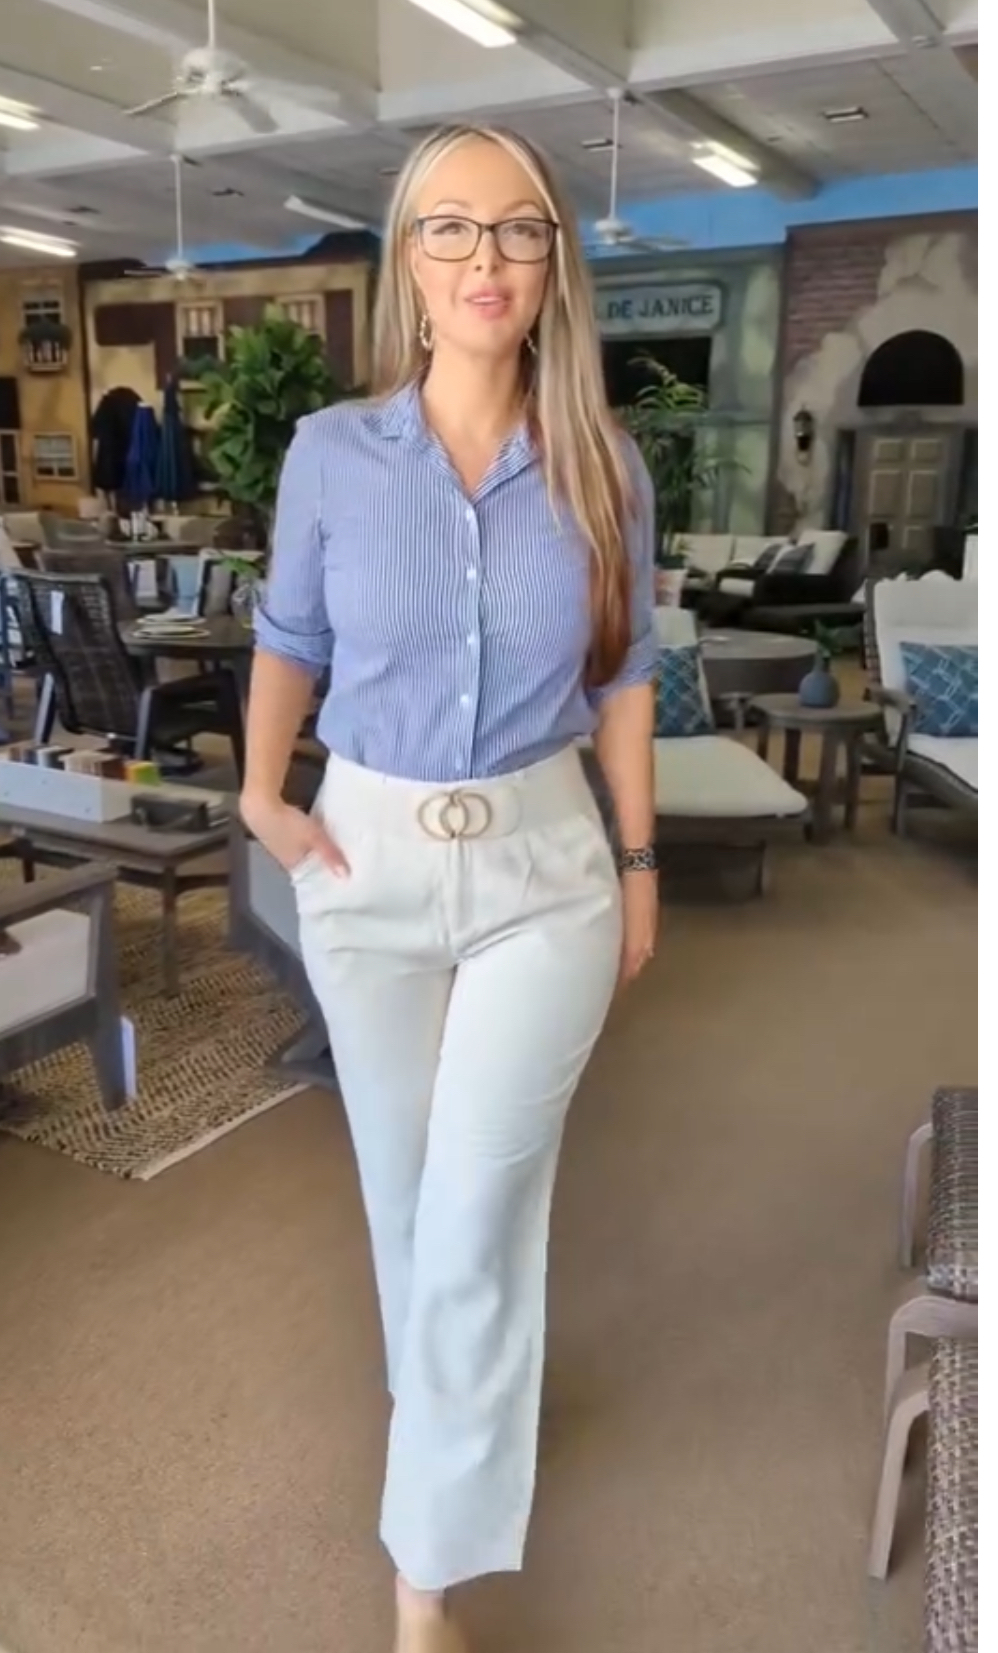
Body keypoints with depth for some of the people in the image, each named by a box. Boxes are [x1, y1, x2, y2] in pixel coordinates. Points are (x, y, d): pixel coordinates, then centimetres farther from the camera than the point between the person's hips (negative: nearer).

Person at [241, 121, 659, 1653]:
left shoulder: (604, 469, -4)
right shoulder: (331, 452, -5)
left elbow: (622, 676, 3)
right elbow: (290, 637, 8)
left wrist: (640, 864, 6)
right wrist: (262, 789, -5)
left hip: (542, 868, -1)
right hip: (366, 864, 1)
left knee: (479, 1209, 0)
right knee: (401, 1179, 17)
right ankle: (453, 1397, 48)